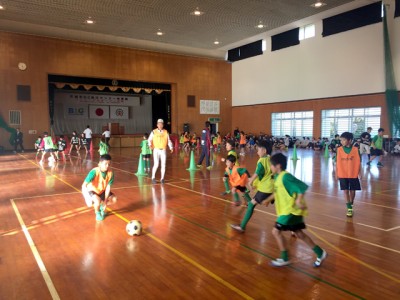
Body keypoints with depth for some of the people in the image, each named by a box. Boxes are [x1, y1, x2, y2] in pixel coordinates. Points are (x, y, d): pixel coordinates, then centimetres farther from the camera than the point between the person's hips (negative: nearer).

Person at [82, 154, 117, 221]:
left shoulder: (110, 173, -20)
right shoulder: (94, 172, -32)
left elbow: (108, 187, -17)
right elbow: (84, 185, -32)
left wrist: (105, 201, -21)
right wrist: (88, 196, -44)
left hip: (102, 191, 5)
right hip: (91, 190, -5)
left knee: (114, 199, -9)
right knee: (98, 200, -33)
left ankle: (101, 206, 20)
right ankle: (97, 213, 1)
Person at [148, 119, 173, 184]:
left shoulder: (166, 132, 5)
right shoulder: (154, 132, 1)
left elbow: (169, 141, 6)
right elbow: (150, 140, 6)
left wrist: (171, 147, -7)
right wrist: (150, 145, -13)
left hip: (163, 150, 2)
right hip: (156, 150, -2)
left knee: (163, 165, 3)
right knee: (156, 164, -11)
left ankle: (162, 178, 15)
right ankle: (153, 178, 6)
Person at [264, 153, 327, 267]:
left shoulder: (285, 177, -22)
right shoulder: (277, 177, 8)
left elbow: (302, 187, -26)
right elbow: (278, 192, 24)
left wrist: (299, 200, -36)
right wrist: (268, 199, 31)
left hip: (291, 210, -10)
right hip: (287, 210, 10)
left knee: (276, 231, -7)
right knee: (298, 233, 16)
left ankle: (284, 259, 7)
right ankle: (320, 253, 27)